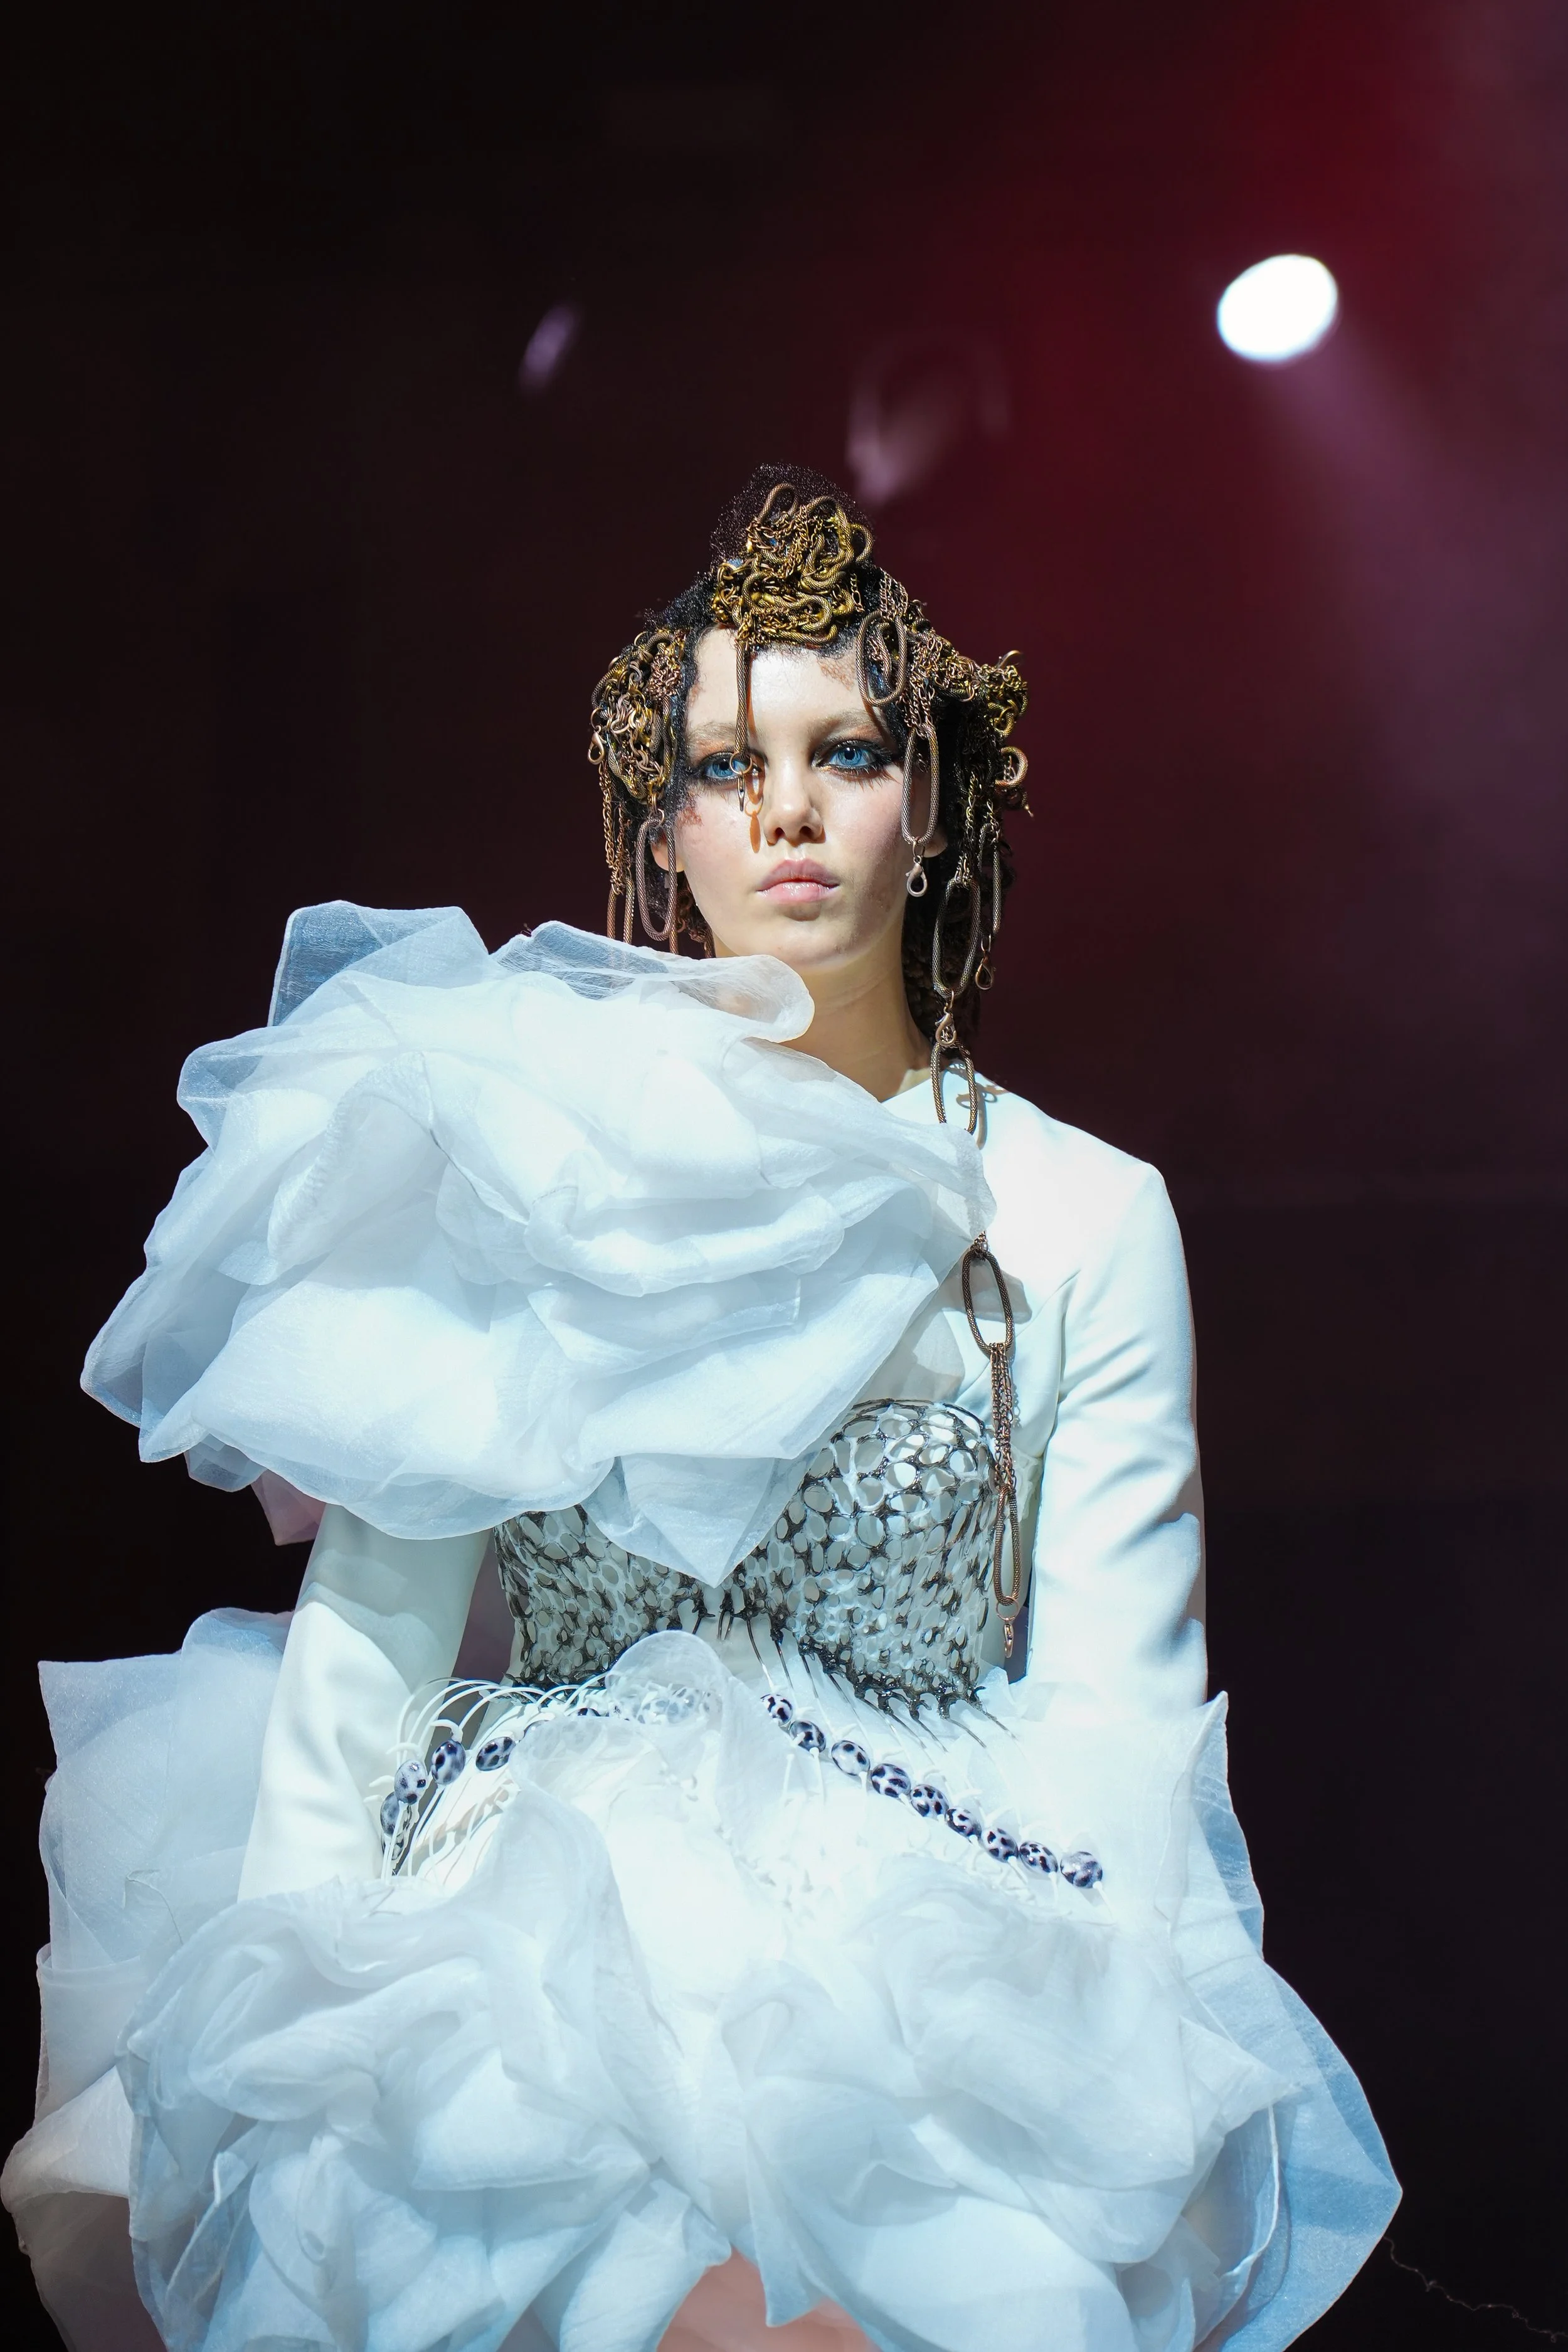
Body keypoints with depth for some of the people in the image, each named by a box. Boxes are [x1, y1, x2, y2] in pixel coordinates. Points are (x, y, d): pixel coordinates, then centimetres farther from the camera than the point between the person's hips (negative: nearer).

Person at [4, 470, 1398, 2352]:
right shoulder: (513, 1158, 6)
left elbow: (1117, 1718, 2)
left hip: (909, 1956, -2)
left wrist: (1101, 2078, -11)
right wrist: (282, 2021, -6)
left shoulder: (1090, 1221, 5)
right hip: (513, 1908, 3)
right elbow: (373, 1614, 3)